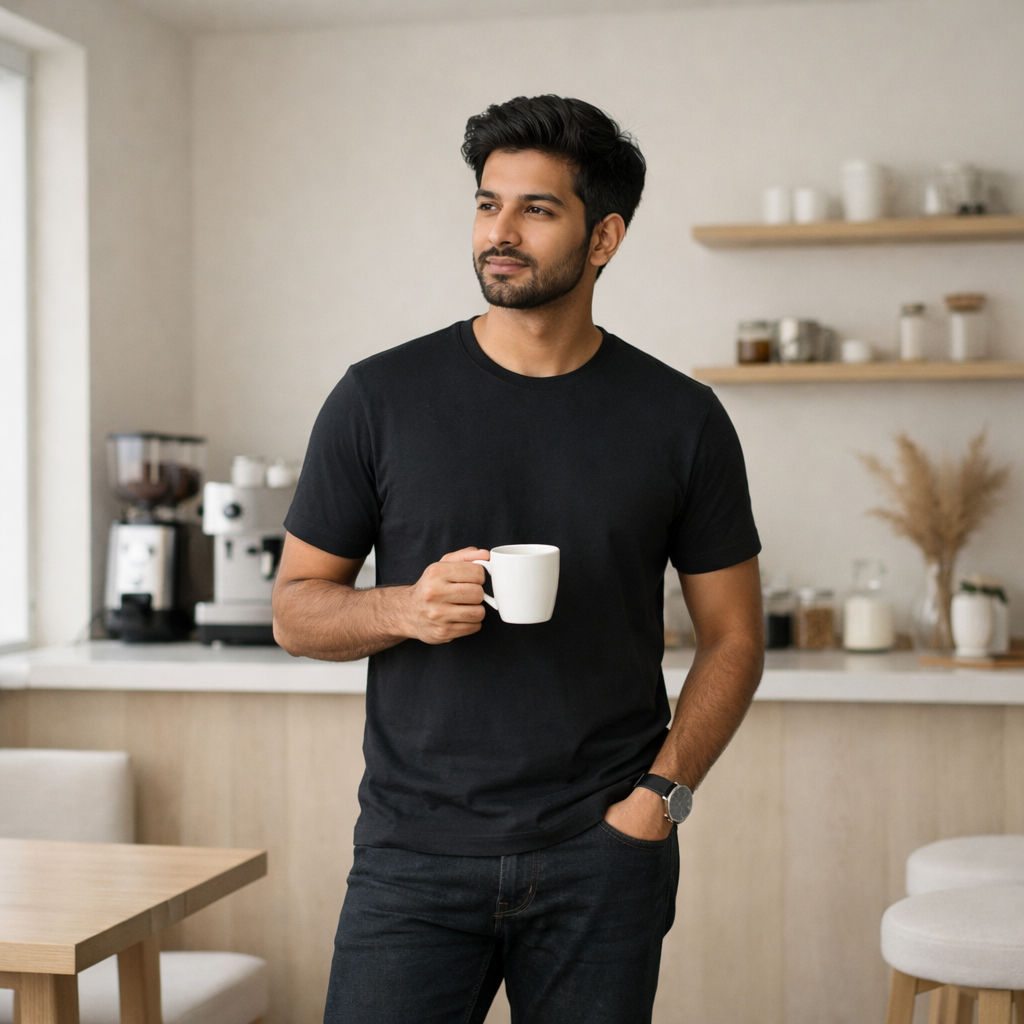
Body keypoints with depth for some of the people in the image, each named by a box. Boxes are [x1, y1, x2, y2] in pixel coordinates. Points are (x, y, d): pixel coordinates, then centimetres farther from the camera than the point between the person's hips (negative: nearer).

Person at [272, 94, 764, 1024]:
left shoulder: (680, 419, 3)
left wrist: (657, 797, -5)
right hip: (416, 852, 0)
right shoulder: (380, 399, 1)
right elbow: (295, 608, 6)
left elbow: (732, 639, 7)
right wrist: (406, 608, -14)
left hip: (602, 862, 1)